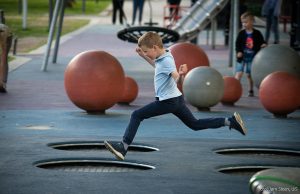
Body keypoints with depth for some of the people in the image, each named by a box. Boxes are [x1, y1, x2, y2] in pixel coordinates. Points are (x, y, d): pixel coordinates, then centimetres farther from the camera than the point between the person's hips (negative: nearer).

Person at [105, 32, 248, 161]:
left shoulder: (167, 61, -22)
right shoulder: (162, 58, 5)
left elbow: (178, 80, -33)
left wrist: (181, 74, -55)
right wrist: (143, 56, 23)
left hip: (168, 102, -10)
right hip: (175, 99, 10)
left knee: (136, 115, -7)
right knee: (195, 124, 18)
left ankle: (123, 147, -14)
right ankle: (230, 121, 14)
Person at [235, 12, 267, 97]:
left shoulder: (257, 33, -2)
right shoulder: (241, 33, -3)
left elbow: (261, 42, 6)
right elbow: (237, 43, -3)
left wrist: (263, 45, -17)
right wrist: (238, 51, -18)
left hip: (252, 58, 1)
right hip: (242, 57, 0)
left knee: (250, 75, 11)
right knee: (239, 74, -11)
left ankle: (251, 90, 25)